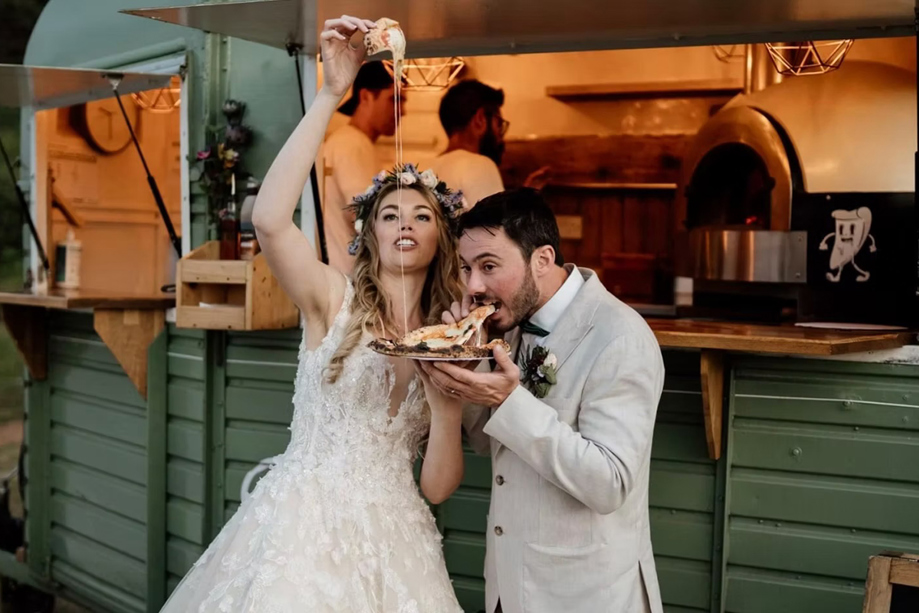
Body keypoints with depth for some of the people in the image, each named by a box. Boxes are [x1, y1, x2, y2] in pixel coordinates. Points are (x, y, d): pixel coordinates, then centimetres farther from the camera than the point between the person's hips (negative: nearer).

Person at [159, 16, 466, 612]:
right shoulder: (334, 299, -3)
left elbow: (437, 486, 0)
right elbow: (269, 220, -24)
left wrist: (447, 405, -17)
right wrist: (331, 94, -25)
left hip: (390, 539, 3)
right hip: (303, 523, -3)